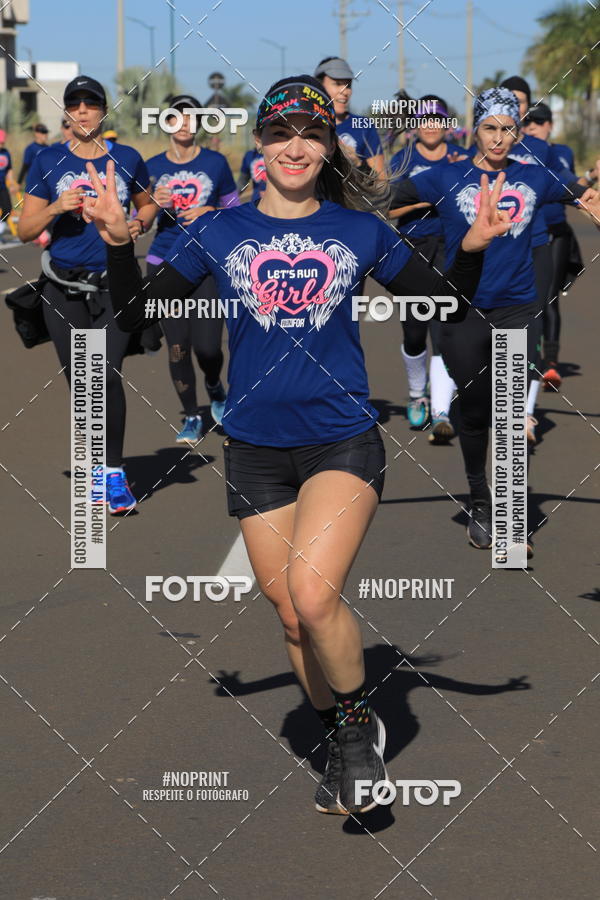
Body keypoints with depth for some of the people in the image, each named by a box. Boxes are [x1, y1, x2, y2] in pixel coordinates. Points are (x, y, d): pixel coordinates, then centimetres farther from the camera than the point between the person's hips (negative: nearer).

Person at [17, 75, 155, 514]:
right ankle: (97, 471, 19)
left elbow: (147, 203, 21)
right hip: (64, 291, 1)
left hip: (114, 285, -1)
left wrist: (138, 223, -1)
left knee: (108, 375, -17)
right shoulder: (48, 162, 3)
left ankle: (114, 471, -7)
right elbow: (26, 229, 3)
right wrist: (59, 206, -14)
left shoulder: (127, 159, 4)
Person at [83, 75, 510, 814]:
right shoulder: (219, 232, 3)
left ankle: (362, 721, 2)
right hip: (256, 449, 3)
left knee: (313, 593, -23)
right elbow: (138, 316, 3)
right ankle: (345, 748, 31)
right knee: (292, 616, 10)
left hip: (342, 441, -2)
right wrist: (118, 243, -12)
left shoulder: (361, 232, 2)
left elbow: (446, 308, 10)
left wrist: (473, 248, -8)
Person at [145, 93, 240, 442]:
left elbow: (234, 209, 8)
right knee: (177, 346, 2)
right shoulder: (152, 168, 5)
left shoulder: (216, 162, 1)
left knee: (207, 346, -11)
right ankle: (192, 418, 17)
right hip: (165, 264, 2)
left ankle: (215, 387, 24)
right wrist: (153, 204, -11)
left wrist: (210, 213, -11)